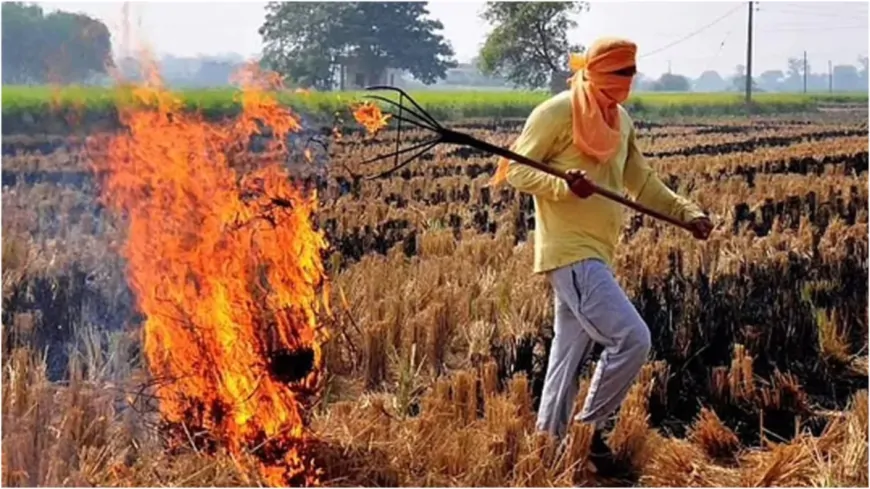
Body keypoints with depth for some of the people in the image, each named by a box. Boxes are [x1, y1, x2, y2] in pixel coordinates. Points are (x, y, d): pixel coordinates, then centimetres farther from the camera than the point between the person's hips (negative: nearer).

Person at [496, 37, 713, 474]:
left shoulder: (621, 120, 14)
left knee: (570, 355, 12)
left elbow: (641, 181, 19)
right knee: (632, 339, -15)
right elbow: (516, 169, -10)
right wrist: (564, 187, -26)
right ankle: (589, 428, 0)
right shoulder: (557, 112, -10)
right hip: (570, 252, -8)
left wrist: (687, 213, 7)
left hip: (596, 253, 9)